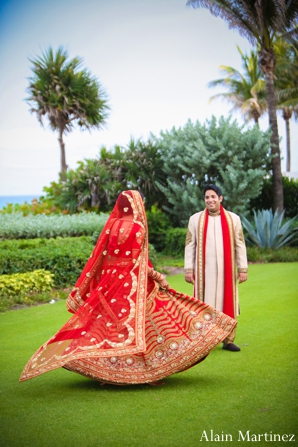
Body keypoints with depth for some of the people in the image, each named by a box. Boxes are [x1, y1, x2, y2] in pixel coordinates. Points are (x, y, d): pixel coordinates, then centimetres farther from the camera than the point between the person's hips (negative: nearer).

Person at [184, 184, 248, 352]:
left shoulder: (233, 219, 6)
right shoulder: (195, 219, 5)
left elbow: (240, 245, 7)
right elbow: (190, 245, 4)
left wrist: (243, 268, 2)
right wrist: (188, 269, -1)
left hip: (226, 270, 1)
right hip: (204, 271, -1)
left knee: (228, 304, 4)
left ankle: (228, 340, 12)